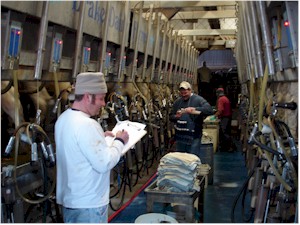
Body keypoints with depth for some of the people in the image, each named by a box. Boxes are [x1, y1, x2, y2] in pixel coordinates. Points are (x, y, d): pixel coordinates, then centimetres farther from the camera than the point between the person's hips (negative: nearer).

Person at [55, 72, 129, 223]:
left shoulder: (63, 119, 5)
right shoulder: (86, 125, -25)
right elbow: (104, 164, -25)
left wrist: (101, 137, 10)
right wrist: (119, 141, -12)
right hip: (88, 204, -9)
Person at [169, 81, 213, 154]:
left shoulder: (198, 99, -7)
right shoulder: (177, 101, 9)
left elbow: (210, 110, -21)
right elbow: (171, 116, 15)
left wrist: (194, 109, -30)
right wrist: (176, 117, -9)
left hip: (193, 137, -5)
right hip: (180, 136, 5)